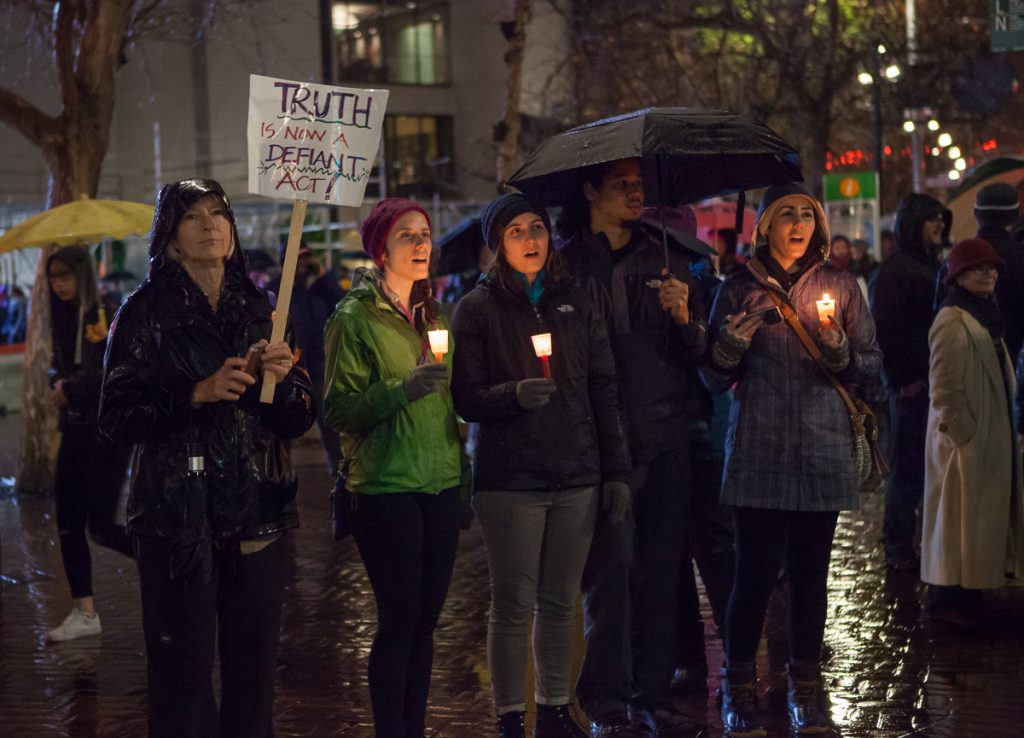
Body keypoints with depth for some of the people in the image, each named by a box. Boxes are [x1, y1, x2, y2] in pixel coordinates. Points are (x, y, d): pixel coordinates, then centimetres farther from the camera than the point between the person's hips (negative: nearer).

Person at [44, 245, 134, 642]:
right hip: (75, 431, 7)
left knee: (101, 526, -8)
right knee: (68, 525, 6)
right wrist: (59, 383, -3)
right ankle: (84, 613, 14)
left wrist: (73, 388, -15)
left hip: (109, 434, -7)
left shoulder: (110, 317, -12)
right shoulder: (65, 319, 9)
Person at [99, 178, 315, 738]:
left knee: (253, 674, 5)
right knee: (183, 676, -5)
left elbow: (297, 422, 12)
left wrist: (282, 377, -8)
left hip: (256, 516, 4)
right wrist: (199, 393, -16)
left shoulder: (258, 309, 13)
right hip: (178, 516, -4)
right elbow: (117, 415, -7)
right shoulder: (147, 311, 1)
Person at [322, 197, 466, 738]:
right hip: (386, 488, -6)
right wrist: (402, 391, -24)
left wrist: (463, 473, 17)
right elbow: (338, 410, -11)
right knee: (399, 619, -7)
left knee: (425, 618, 5)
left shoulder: (432, 316, 15)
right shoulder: (356, 317, -5)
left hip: (441, 485, 6)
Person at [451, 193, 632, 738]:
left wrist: (616, 470, 6)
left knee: (560, 604, 8)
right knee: (514, 607, -2)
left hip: (577, 478, 3)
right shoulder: (478, 309, 1)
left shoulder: (575, 304, 11)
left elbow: (604, 392, 11)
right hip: (510, 480, -3)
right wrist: (514, 394, -23)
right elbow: (466, 398, -4)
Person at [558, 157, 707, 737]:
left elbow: (697, 353, 12)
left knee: (662, 569, 6)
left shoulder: (666, 259, 14)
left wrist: (684, 318, -9)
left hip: (665, 438, 4)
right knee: (613, 565, -7)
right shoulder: (566, 264, 2)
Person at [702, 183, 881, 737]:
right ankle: (738, 693, 8)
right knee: (756, 572, -5)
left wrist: (840, 349, -11)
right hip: (758, 453, -1)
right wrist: (730, 344, -13)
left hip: (823, 452, 2)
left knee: (810, 574, 4)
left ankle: (805, 693, 15)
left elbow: (872, 362, 9)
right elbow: (713, 378, 8)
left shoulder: (839, 286, 10)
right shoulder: (739, 289, 6)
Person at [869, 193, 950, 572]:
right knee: (908, 465, -3)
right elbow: (884, 329, -14)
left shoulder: (932, 265, 17)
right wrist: (904, 379, -15)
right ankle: (898, 545, 5)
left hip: (936, 380, 7)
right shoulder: (893, 270, -8)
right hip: (911, 384, -7)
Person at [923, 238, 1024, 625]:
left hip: (991, 435, 10)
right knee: (960, 516, -4)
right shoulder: (953, 322, -17)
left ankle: (966, 593, 23)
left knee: (981, 515, 14)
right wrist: (962, 434, -21)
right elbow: (944, 388, -20)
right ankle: (949, 600, 4)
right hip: (964, 438, -10)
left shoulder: (986, 316, 15)